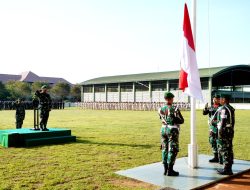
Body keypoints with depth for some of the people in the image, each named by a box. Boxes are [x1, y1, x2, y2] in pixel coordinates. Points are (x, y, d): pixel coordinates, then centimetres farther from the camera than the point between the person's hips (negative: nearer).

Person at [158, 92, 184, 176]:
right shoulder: (174, 109, -15)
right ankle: (170, 170, 4)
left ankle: (165, 169, 19)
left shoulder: (161, 109, 2)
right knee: (172, 150, 1)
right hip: (172, 130, -6)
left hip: (163, 129, 6)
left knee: (164, 149, 13)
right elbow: (181, 121, -9)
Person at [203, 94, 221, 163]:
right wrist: (205, 108, -12)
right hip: (212, 127, 6)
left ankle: (221, 157, 4)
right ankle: (216, 157, 22)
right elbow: (204, 113, 6)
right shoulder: (210, 107, 12)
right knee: (212, 141, 11)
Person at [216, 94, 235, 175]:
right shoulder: (231, 108, 13)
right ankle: (229, 168, 22)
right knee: (229, 149, 14)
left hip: (224, 131, -9)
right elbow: (232, 121, 16)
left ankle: (226, 169, 1)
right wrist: (231, 130, 20)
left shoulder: (224, 109, -16)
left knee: (224, 150, -3)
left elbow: (223, 121, -20)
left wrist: (220, 132, -18)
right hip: (231, 131, 9)